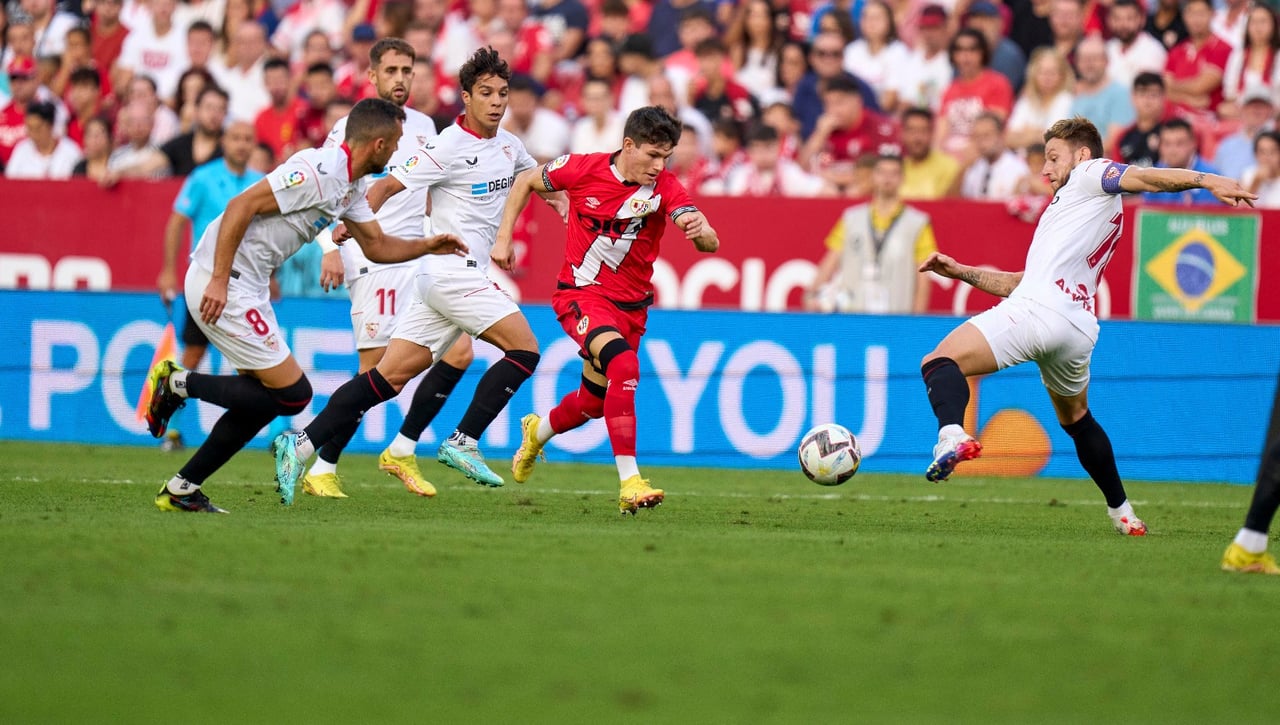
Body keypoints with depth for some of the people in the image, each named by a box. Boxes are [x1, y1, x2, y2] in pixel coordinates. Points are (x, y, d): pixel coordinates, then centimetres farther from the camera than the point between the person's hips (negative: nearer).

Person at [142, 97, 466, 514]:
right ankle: (179, 383, -3)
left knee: (263, 400, 12)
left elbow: (377, 246, 25)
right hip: (220, 285, -10)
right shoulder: (318, 171, -19)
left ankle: (182, 488, 16)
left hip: (247, 287, 10)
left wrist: (429, 246, 11)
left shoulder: (350, 188, 13)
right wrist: (219, 280, -25)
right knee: (292, 394, -8)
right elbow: (241, 206, -23)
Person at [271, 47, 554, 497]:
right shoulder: (450, 146, -12)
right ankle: (463, 443, -9)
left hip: (465, 276, 8)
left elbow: (535, 174, 34)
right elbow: (389, 185, -13)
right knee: (525, 349, -12)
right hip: (450, 270, -8)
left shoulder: (507, 144, 12)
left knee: (392, 374, 3)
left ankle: (301, 443, 0)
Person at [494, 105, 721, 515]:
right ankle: (630, 483, -33)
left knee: (594, 402, 16)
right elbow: (526, 182, 6)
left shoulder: (664, 188, -12)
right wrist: (504, 238, 3)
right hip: (581, 293, -4)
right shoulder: (583, 169, -13)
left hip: (630, 306, 4)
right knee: (623, 366, -30)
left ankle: (537, 431, 52)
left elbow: (710, 243, -24)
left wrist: (701, 231, -48)